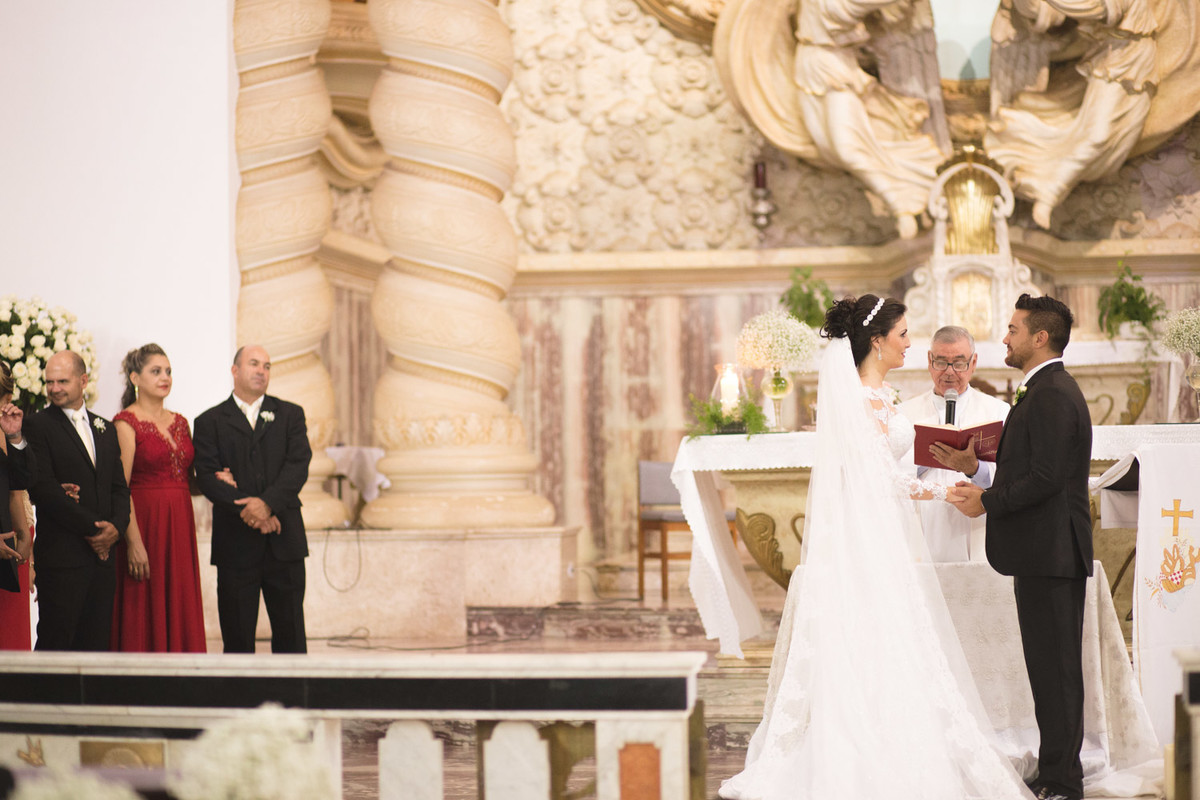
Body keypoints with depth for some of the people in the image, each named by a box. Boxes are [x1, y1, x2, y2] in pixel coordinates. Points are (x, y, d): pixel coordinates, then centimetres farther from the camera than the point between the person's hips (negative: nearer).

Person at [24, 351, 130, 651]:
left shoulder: (104, 429, 16)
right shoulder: (38, 426, -3)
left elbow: (119, 486, 16)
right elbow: (42, 489, -12)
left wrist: (116, 526, -4)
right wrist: (91, 528, -13)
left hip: (102, 553, 6)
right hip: (61, 556, -6)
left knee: (96, 643, 6)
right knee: (55, 642, -5)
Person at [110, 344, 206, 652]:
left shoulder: (179, 423, 15)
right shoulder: (126, 423, -6)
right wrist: (134, 542, -19)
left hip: (180, 526, 7)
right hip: (144, 523, -7)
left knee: (181, 613, 6)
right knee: (143, 617, -4)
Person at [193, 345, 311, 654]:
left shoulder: (290, 415, 11)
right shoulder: (210, 422, 6)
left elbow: (299, 466, -3)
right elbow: (207, 478, -5)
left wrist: (267, 502, -18)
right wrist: (248, 512, -15)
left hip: (284, 542, 1)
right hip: (236, 545, -1)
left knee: (291, 635, 4)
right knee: (237, 639, 2)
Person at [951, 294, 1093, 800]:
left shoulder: (1051, 395, -16)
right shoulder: (1051, 390, 18)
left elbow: (1046, 478, -21)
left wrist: (987, 502, -11)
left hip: (1049, 550, -11)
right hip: (1051, 551, 11)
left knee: (1055, 668, -6)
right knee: (1053, 666, 14)